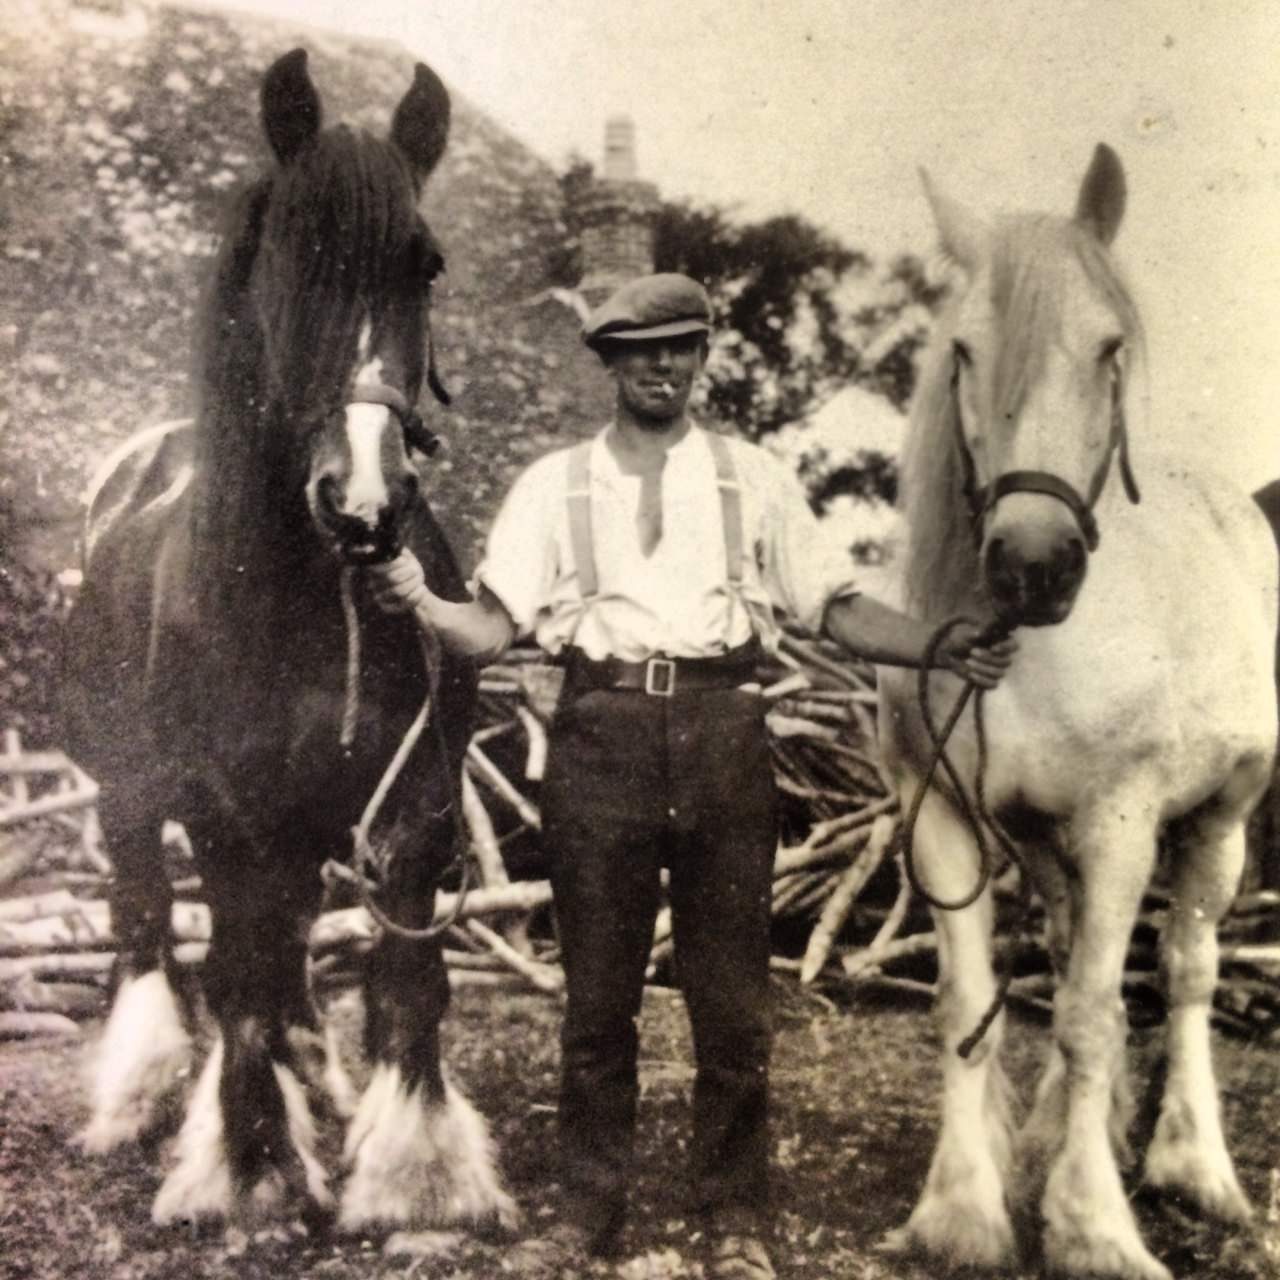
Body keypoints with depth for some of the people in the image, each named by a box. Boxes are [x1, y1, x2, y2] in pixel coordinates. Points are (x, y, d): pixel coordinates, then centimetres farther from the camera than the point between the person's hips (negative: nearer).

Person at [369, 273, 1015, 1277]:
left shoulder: (755, 478, 10)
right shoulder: (554, 484, 9)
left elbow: (838, 608, 6)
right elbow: (494, 629, 2)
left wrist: (941, 648, -8)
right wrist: (419, 602, -17)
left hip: (724, 740, 0)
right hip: (600, 734, 0)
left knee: (733, 997, 6)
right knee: (599, 994, 9)